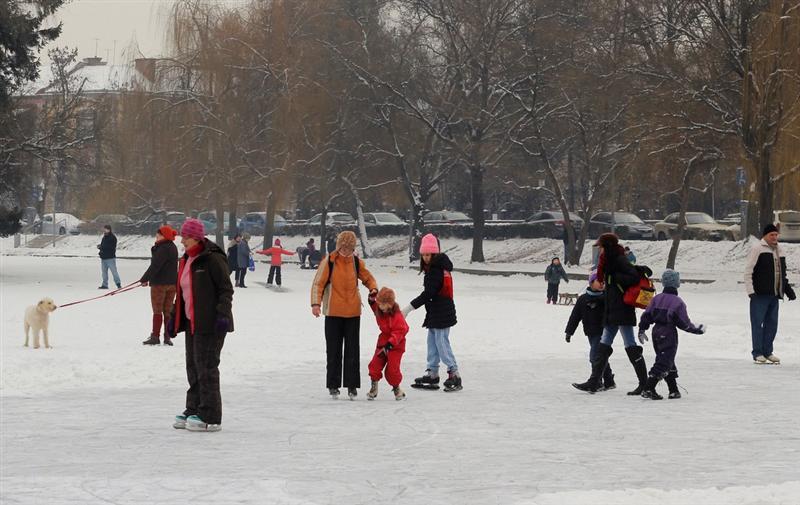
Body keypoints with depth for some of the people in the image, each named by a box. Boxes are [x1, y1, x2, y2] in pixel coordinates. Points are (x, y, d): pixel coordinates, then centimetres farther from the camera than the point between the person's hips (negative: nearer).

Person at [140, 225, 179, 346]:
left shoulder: (163, 249, -20)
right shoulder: (172, 247, 10)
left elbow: (155, 266, -20)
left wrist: (144, 279, -13)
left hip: (160, 283, -8)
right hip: (172, 283, 8)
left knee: (157, 311, 0)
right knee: (168, 311, 10)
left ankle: (155, 336, 3)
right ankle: (167, 337, 10)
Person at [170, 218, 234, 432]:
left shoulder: (212, 259, -13)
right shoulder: (186, 260, 16)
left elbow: (226, 289, -14)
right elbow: (181, 292, 25)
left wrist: (223, 314, -21)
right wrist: (174, 317, 23)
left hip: (210, 324, -9)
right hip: (192, 323, 9)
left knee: (206, 367, -8)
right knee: (193, 366, 13)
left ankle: (210, 418, -4)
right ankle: (193, 411, 22)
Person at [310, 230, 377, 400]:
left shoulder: (357, 262, 3)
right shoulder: (329, 261, -6)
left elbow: (368, 278, 17)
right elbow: (318, 283, -6)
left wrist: (373, 288, -3)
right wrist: (316, 303, -16)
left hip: (353, 312, 2)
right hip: (333, 313, -2)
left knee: (352, 350, 3)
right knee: (333, 350, 4)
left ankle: (352, 385, 8)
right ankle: (333, 385, 12)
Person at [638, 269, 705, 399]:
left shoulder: (656, 299, 5)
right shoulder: (678, 302, -11)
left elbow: (646, 316, 4)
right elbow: (685, 324, -7)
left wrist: (642, 330, 13)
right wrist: (698, 330, 6)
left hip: (656, 332, 7)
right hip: (669, 334, -7)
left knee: (668, 361, 16)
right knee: (664, 362, -7)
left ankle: (673, 390, 20)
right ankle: (648, 389, -18)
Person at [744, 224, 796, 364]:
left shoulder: (779, 250, 17)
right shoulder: (757, 249, -5)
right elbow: (748, 272, -8)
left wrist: (788, 289, 22)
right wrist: (751, 291, -14)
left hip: (774, 294, 7)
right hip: (760, 294, -7)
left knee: (772, 324, 9)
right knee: (757, 323, -3)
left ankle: (767, 352, 18)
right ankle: (758, 353, 2)